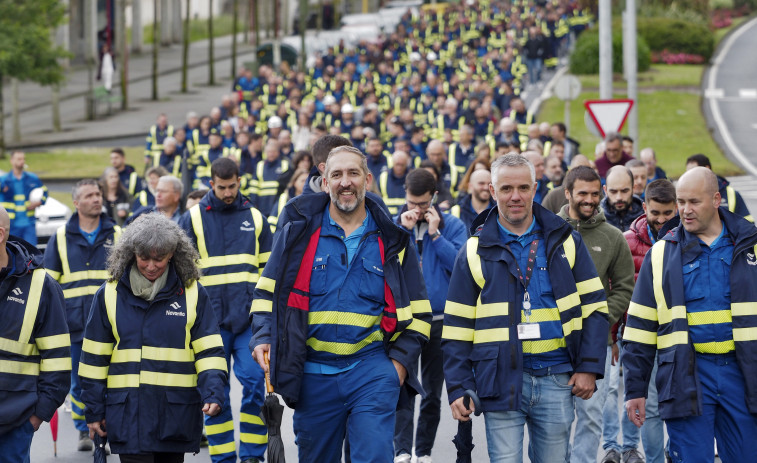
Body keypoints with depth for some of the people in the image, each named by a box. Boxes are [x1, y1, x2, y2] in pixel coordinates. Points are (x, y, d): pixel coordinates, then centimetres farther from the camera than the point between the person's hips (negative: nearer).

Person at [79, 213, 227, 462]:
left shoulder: (192, 293, 3)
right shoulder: (110, 294, 4)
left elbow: (209, 352, 1)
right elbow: (94, 357, 8)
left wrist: (213, 393, -15)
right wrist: (94, 410, 6)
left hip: (177, 412, 1)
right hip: (128, 412, -1)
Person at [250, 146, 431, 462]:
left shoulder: (392, 240, 6)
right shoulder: (300, 230, 5)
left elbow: (416, 311, 10)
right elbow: (268, 291, 8)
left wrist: (401, 359, -2)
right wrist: (263, 338, -7)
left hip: (372, 369, -1)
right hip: (314, 374, 1)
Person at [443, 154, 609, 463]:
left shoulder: (565, 243, 9)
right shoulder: (476, 252, 5)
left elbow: (594, 306, 8)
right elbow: (457, 328, 5)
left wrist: (589, 367, -2)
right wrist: (458, 388, -2)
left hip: (556, 379, 2)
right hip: (502, 380, -1)